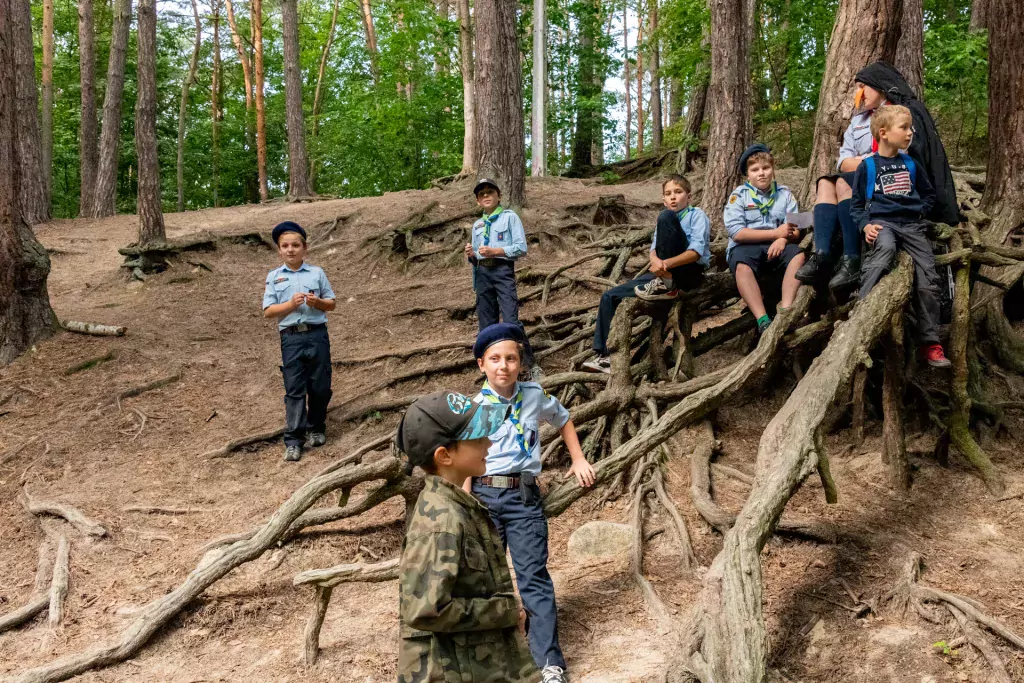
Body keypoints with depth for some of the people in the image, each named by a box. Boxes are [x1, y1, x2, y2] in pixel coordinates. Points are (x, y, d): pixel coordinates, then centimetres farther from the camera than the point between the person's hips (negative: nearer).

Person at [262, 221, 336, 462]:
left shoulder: (317, 273, 7)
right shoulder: (274, 277, 7)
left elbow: (331, 304, 10)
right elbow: (268, 311, 2)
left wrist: (318, 302, -11)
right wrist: (291, 304, -13)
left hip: (317, 335, 1)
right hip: (291, 338, -1)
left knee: (320, 387, 6)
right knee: (294, 389, -2)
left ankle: (317, 428, 26)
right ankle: (293, 441, -1)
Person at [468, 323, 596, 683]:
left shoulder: (535, 396, 3)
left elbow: (563, 419, 23)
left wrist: (578, 460, 18)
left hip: (524, 496, 0)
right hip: (484, 495, 0)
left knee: (533, 578, -4)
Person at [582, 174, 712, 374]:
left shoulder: (697, 215, 2)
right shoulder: (664, 221, 23)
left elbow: (697, 250, -14)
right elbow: (654, 248, 7)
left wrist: (667, 264, -28)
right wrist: (655, 261, -19)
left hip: (691, 273, -7)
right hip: (666, 273, 7)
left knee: (666, 216, -24)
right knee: (610, 296, -1)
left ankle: (667, 287, -24)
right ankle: (603, 356, 0)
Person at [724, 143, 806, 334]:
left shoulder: (784, 194, 9)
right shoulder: (739, 195, 1)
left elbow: (795, 230, 1)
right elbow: (737, 233, -11)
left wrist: (783, 238, -23)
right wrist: (776, 233, -13)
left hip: (776, 247, 3)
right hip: (746, 248, -3)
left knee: (797, 253, -28)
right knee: (742, 265, -36)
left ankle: (786, 310, -37)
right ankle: (762, 319, -42)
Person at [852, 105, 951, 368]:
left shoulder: (911, 164, 15)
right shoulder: (868, 166, 4)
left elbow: (928, 194, 25)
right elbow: (857, 203, 5)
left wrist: (919, 212, 7)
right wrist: (865, 225, -11)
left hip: (911, 224, 4)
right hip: (881, 222, -4)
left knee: (927, 277, -8)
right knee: (885, 248, -40)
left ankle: (929, 342, 0)